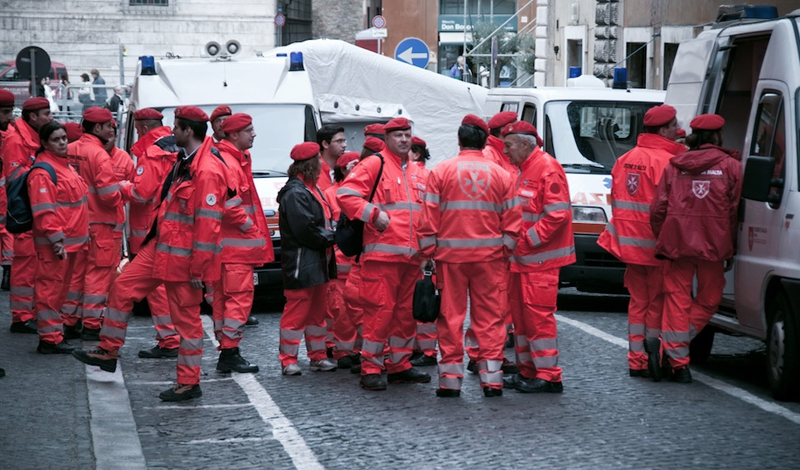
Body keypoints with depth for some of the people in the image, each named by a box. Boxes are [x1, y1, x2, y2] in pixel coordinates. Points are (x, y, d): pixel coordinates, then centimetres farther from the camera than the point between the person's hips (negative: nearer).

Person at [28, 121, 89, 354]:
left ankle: (62, 328, 25)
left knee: (66, 287, 15)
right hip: (55, 244, -9)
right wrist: (56, 240, -22)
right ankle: (50, 339, -1)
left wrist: (84, 235, 23)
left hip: (75, 241, 9)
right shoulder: (42, 172, -13)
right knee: (51, 288, -5)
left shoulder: (66, 166, 17)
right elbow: (44, 210, -19)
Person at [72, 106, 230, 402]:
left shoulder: (207, 170, -22)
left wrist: (199, 268, -22)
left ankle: (189, 383, 9)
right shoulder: (185, 161, 11)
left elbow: (208, 223, -24)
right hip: (161, 246, 10)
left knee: (186, 316, -1)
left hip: (183, 256, -10)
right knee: (123, 287, 13)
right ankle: (108, 352, 25)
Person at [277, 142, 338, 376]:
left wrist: (330, 234, 2)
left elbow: (324, 219, 22)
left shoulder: (311, 189, 17)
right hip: (301, 265, -11)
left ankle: (318, 356, 23)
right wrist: (330, 236, -13)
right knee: (297, 311, -7)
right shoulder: (295, 193, -17)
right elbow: (304, 229, -23)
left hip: (318, 263, 11)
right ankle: (288, 360, -2)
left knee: (318, 310, 15)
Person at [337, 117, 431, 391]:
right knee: (379, 310, -9)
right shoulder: (373, 165, -1)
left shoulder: (417, 173, 21)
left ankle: (400, 366, 20)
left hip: (412, 255, 7)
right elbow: (346, 195, -9)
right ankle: (370, 369, -4)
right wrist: (373, 214, -15)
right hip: (382, 253, -7)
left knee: (407, 312, 10)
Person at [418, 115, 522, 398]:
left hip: (450, 255, -1)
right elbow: (512, 220, 3)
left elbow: (429, 217, -2)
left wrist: (428, 251, 5)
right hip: (490, 256, 1)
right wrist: (506, 250, 10)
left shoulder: (441, 172, -1)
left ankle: (450, 378, 6)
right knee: (490, 317, 5)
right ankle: (491, 378, 3)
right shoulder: (501, 175, 3)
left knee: (450, 316, 5)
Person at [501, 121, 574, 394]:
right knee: (520, 313, 12)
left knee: (538, 314, -9)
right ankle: (527, 371, 20)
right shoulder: (518, 169, 16)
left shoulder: (547, 168, -12)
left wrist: (527, 241, -18)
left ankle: (548, 376, -6)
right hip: (520, 258, 10)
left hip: (540, 259, -9)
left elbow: (557, 215, -19)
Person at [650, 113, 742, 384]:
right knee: (709, 299, 12)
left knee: (678, 299, 7)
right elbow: (734, 211, 1)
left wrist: (662, 241, 17)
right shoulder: (730, 166, 2)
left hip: (676, 243, 2)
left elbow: (658, 209, 6)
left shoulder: (674, 166, 9)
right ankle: (671, 347, 1)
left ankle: (677, 360, 4)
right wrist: (731, 250, 8)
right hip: (713, 246, -2)